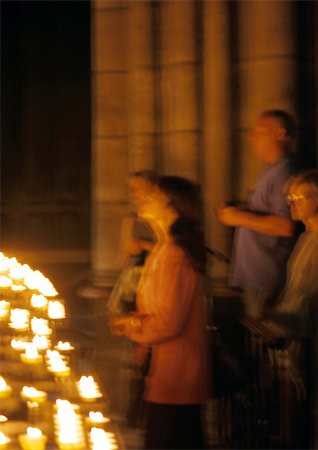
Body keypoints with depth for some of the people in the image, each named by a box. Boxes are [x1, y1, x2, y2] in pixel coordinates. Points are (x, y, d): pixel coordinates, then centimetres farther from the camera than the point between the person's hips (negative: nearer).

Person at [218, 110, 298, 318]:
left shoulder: (284, 173, -16)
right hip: (254, 277, 10)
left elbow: (286, 226, -26)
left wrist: (241, 218, -18)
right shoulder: (271, 172, 17)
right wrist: (236, 213, 13)